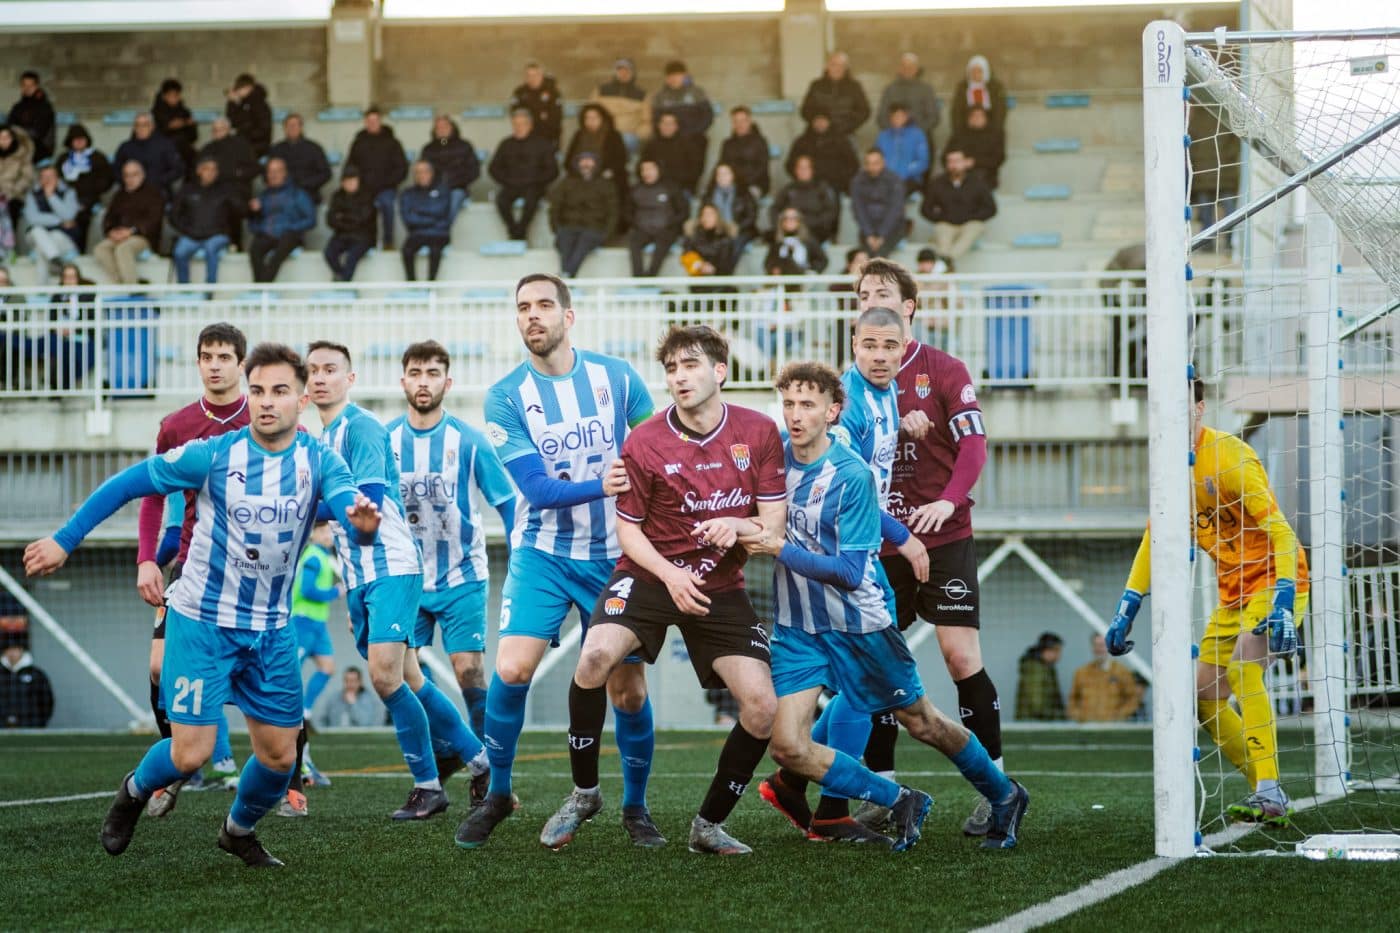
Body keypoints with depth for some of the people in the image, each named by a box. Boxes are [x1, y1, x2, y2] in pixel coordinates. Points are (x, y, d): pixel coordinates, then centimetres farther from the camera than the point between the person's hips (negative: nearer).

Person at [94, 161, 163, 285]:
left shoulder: (152, 193, 6)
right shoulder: (120, 196, 25)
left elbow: (154, 219, -7)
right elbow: (109, 217, 19)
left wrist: (131, 231, -17)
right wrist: (111, 232, -5)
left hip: (143, 237, -6)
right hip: (119, 237, 6)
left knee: (122, 248, -37)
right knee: (100, 249, -24)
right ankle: (120, 281, -33)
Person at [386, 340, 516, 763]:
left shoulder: (469, 440, -5)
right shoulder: (384, 441, 0)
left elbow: (508, 503, 0)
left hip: (462, 579, -2)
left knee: (469, 669, -10)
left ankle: (486, 768, 4)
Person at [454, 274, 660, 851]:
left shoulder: (617, 377, -2)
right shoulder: (505, 398, -6)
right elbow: (536, 488, -15)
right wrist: (599, 486, -31)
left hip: (616, 554, 1)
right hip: (543, 553, -1)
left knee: (627, 689, 3)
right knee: (511, 668, -18)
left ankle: (635, 807, 23)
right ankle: (497, 794, 2)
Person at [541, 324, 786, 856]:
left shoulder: (759, 433, -5)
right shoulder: (644, 444, -9)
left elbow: (774, 522, -2)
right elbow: (628, 530, -2)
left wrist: (737, 526, -24)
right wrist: (669, 575, -18)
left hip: (721, 588, 2)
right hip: (649, 576, -2)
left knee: (762, 710, -11)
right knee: (595, 658, -29)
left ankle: (710, 825, 10)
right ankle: (584, 793, -7)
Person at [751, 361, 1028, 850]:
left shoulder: (852, 475, -21)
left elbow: (849, 570, -24)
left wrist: (782, 549, -25)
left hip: (859, 622, -5)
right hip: (797, 628, 5)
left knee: (921, 722, 11)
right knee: (788, 747, -10)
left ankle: (1005, 795, 36)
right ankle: (899, 802, 8)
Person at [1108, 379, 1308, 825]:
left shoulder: (1229, 457, -21)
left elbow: (1279, 530, -26)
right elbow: (1155, 537, 15)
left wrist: (1283, 602, -37)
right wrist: (1127, 607, 9)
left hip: (1275, 580, -9)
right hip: (1234, 592, 9)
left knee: (1242, 668, -30)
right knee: (1205, 700, 4)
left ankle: (1271, 795, -31)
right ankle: (1267, 791, 15)